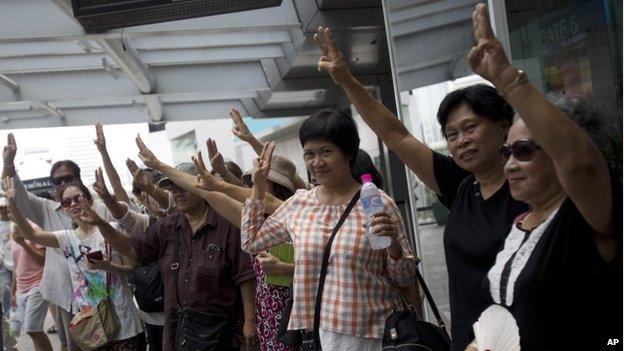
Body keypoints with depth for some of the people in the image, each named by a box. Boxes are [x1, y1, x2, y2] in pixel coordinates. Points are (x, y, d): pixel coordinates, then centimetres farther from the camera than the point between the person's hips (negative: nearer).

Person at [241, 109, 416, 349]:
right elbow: (250, 241, 16)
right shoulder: (298, 204, 5)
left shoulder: (378, 204, -6)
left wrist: (392, 243, -19)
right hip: (309, 329, 3)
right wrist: (258, 187, 12)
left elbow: (404, 277, 0)